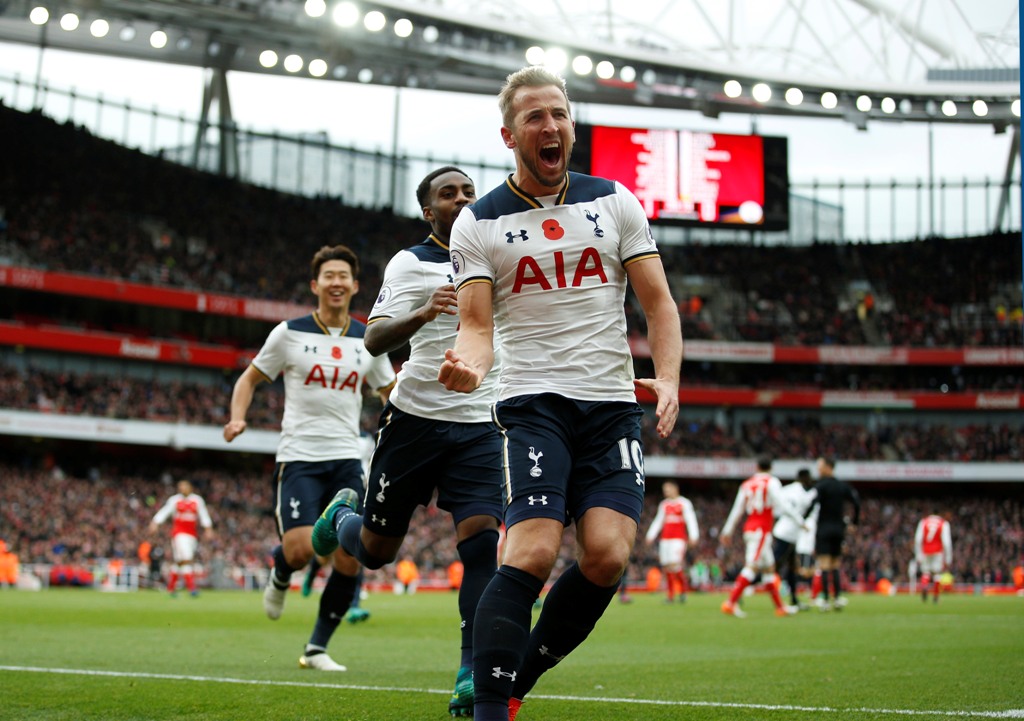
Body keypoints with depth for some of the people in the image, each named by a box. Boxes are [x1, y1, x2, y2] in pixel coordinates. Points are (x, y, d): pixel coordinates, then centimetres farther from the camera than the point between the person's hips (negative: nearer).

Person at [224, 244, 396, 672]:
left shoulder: (367, 340, 9)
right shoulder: (289, 333, 1)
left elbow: (390, 393, 21)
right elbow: (250, 378, 10)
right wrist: (238, 416, -9)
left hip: (346, 460, 3)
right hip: (299, 457, -3)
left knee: (349, 562, -5)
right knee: (301, 548, -21)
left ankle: (317, 648, 13)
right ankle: (280, 576, 19)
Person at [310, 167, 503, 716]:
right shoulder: (410, 264, -4)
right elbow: (374, 341, -17)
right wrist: (422, 313, -34)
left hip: (480, 424, 3)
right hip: (416, 418, -3)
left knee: (480, 538, -16)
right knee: (377, 550, 8)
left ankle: (472, 673, -12)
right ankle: (340, 520, 44)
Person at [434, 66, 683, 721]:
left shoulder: (616, 202, 11)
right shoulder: (478, 225, 5)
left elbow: (659, 302, 10)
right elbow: (477, 324, 0)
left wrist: (668, 380, -6)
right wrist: (469, 365, -24)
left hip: (613, 403, 3)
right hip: (533, 401, -2)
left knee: (607, 555, -14)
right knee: (533, 551, -21)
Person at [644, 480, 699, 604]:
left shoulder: (684, 503, 1)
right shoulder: (664, 504, 17)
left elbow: (690, 520, -6)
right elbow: (658, 521, 22)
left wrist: (693, 536, -17)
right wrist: (650, 536, 15)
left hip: (678, 539, -6)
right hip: (665, 538, 6)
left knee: (675, 564, -20)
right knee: (666, 567, 1)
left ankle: (683, 590, 0)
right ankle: (671, 595, 7)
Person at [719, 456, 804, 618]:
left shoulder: (746, 484, 12)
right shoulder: (771, 482, -5)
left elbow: (737, 510, 15)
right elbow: (782, 505, -12)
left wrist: (727, 531, 22)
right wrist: (799, 521, -4)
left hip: (749, 529, 7)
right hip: (761, 531, -7)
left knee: (768, 567, 14)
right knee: (752, 567, -13)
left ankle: (780, 606, 19)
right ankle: (731, 602, -22)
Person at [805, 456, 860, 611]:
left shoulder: (821, 485, -8)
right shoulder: (843, 486, 11)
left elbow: (813, 503, -22)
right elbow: (857, 503, 8)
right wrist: (853, 523, 16)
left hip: (824, 528, -6)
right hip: (839, 529, 6)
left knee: (824, 564, -8)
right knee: (835, 566, 13)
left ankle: (825, 599, -12)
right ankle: (838, 597, 4)